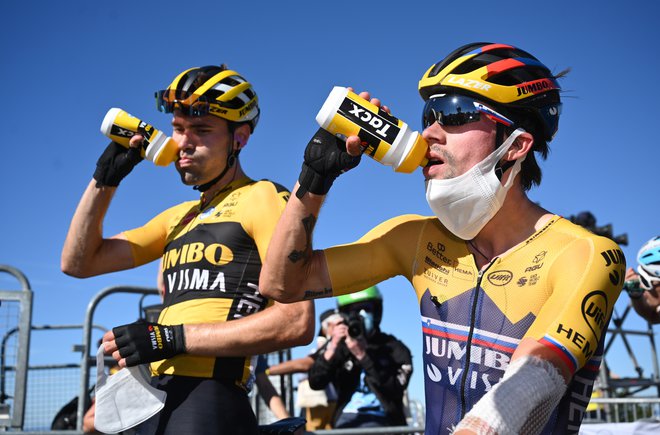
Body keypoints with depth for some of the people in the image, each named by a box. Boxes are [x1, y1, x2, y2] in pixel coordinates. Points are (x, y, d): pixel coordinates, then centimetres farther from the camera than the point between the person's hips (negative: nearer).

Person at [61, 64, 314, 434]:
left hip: (209, 402, -7)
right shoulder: (180, 217, 19)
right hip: (159, 401, 7)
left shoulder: (263, 199, -4)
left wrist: (174, 338, -17)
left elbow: (297, 323, -16)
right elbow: (79, 263, 24)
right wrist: (105, 180, 13)